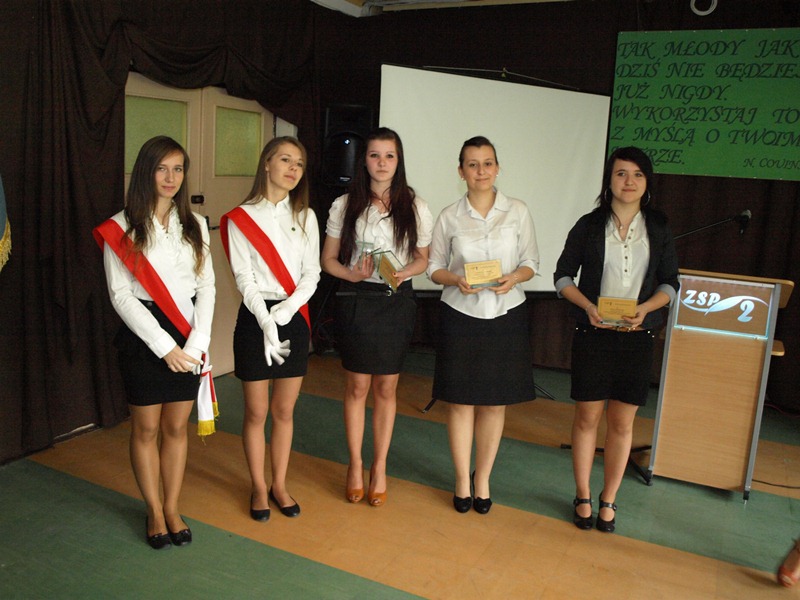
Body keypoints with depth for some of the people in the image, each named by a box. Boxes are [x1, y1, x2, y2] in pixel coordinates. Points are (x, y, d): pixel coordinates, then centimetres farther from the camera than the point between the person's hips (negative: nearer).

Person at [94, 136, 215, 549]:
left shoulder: (194, 225, 7)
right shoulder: (122, 228, -3)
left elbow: (206, 286, 4)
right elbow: (120, 295, -8)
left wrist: (196, 342, -7)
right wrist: (164, 345, -13)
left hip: (187, 338, 3)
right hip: (142, 336, -3)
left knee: (177, 426, 10)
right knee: (146, 428, 8)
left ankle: (172, 509, 26)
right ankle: (154, 512, 25)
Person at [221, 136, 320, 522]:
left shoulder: (305, 217, 6)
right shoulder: (241, 218, -4)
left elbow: (312, 272, 1)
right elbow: (244, 279, -9)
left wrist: (288, 308, -15)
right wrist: (266, 321, -21)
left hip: (295, 317, 3)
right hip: (255, 317, -3)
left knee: (284, 410, 12)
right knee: (256, 412, 7)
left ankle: (279, 484, 29)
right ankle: (258, 487, 26)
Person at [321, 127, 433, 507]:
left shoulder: (415, 208, 2)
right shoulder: (345, 205, 1)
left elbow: (423, 259, 8)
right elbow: (328, 259, 4)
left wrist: (403, 272, -13)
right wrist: (351, 274, -15)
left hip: (397, 301, 1)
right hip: (356, 301, 0)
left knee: (386, 388, 9)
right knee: (357, 386, 7)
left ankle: (379, 467, 25)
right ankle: (355, 465, 24)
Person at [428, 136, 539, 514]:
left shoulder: (518, 212, 2)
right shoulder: (449, 217, 1)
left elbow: (531, 263, 6)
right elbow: (434, 267, 6)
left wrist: (513, 278, -15)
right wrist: (456, 279, -15)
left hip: (506, 315, 1)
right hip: (460, 316, 0)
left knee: (495, 402, 8)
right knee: (460, 401, 5)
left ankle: (482, 479, 26)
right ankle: (463, 481, 22)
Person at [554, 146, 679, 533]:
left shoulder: (658, 228, 5)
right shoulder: (589, 225, 1)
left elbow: (669, 282, 7)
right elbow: (563, 275, 3)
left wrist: (644, 308, -12)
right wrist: (588, 306, -13)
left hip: (637, 336, 1)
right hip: (592, 334, -1)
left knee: (622, 422, 6)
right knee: (587, 417, 6)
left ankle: (608, 500, 23)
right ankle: (583, 497, 22)